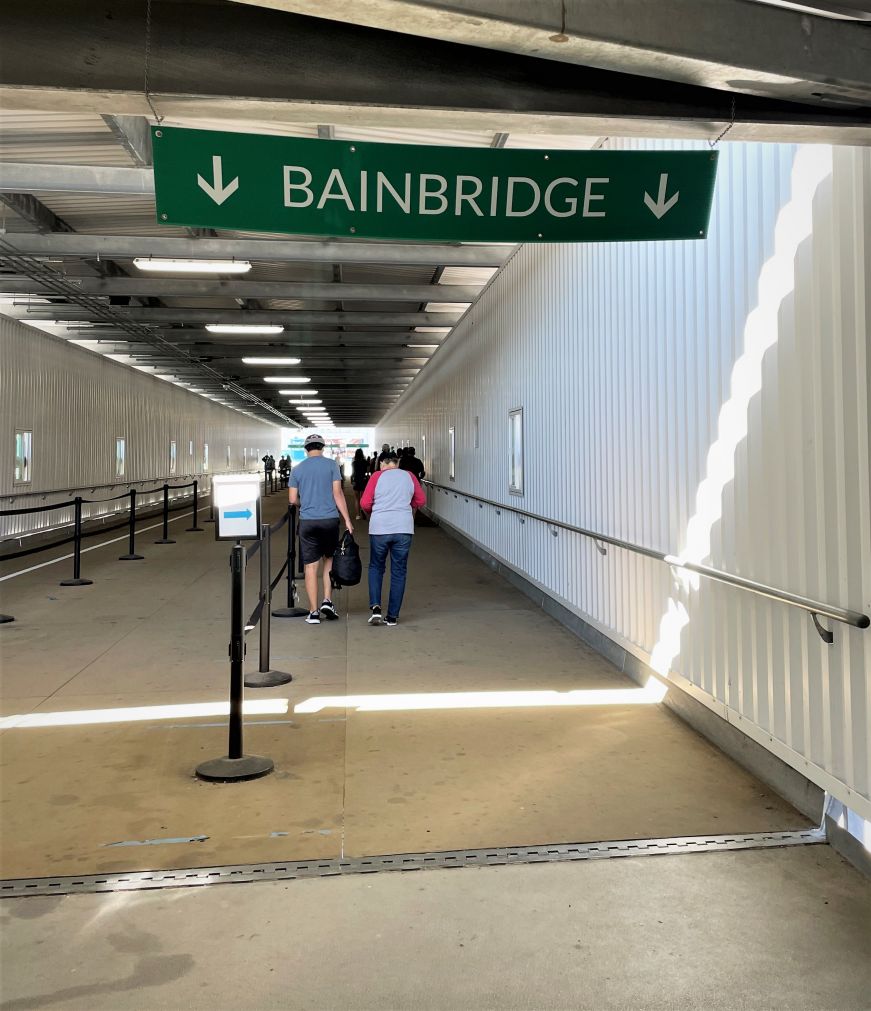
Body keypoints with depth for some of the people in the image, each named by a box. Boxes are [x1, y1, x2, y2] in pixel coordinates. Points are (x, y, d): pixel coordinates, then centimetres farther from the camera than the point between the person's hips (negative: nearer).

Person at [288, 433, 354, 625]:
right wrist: (347, 519, -3)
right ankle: (327, 601, 7)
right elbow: (337, 493, -5)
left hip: (307, 521, 1)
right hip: (330, 519, -1)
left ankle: (314, 612, 5)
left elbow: (292, 499, 5)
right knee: (330, 559, 18)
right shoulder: (331, 465, 0)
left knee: (311, 566, 4)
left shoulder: (297, 469, 5)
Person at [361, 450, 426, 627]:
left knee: (376, 567, 16)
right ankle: (392, 617, 10)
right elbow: (421, 500, 11)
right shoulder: (409, 476, 7)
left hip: (379, 528, -1)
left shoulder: (377, 476, 1)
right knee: (399, 572, 9)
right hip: (403, 528, 1)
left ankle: (375, 607, -1)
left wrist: (371, 514, 17)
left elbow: (365, 503, -3)